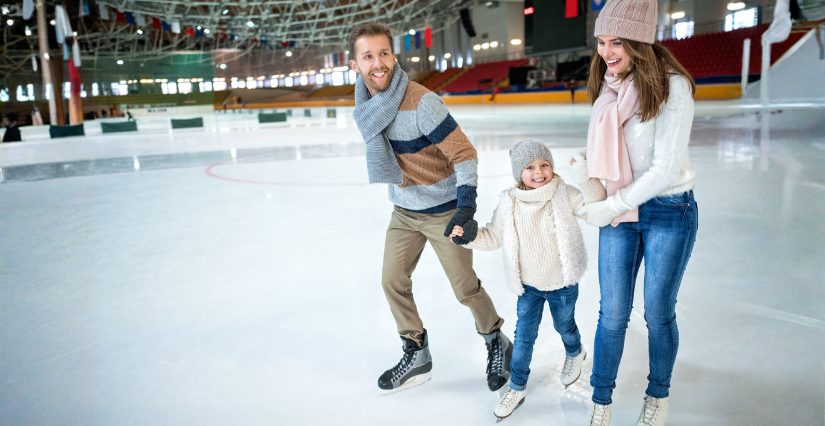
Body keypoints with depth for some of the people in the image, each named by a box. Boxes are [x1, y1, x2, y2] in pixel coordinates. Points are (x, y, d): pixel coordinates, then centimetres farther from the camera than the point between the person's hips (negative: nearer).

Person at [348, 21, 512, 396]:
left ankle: (497, 344, 32)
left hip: (443, 210, -6)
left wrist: (466, 208, -31)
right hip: (403, 210, 6)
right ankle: (416, 355, 28)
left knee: (465, 288, 4)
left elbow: (464, 154, -23)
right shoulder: (365, 106, -3)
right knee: (393, 281, 8)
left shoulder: (421, 102, -25)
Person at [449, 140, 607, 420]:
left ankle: (574, 354, 57)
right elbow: (493, 237, 0)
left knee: (564, 325, 22)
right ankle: (517, 387, 23)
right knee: (524, 336, 6)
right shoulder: (509, 203, -10)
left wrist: (584, 178, -35)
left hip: (563, 284, -1)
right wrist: (467, 235, -16)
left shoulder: (564, 195, -14)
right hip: (528, 286, 1)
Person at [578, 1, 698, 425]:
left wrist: (610, 207, -15)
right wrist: (602, 203, 2)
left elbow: (667, 169, -20)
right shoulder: (607, 87, 3)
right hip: (618, 212, 4)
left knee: (658, 314, 9)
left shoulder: (671, 86, -16)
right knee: (612, 314, 5)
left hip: (669, 212, -4)